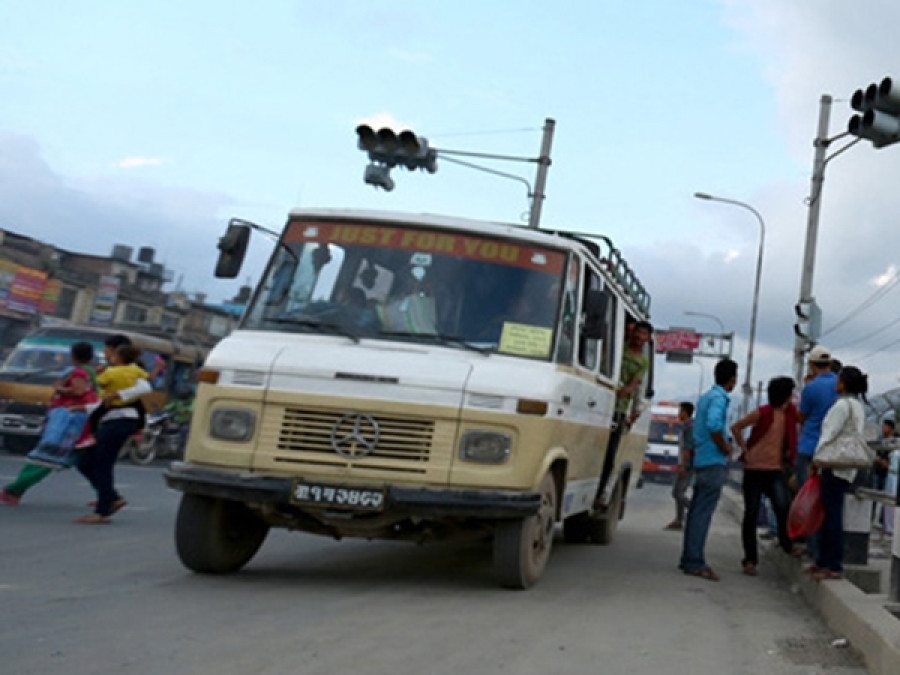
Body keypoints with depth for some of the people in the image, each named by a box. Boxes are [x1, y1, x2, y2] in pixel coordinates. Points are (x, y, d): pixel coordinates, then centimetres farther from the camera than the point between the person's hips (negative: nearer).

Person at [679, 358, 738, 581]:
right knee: (703, 512, -10)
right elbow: (713, 424, -28)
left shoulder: (705, 397, 17)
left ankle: (688, 559, 17)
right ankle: (695, 562, -10)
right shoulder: (719, 398, -12)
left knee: (697, 510, 12)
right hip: (714, 462, -9)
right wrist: (724, 447, -14)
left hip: (701, 461, 9)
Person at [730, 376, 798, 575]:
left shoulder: (790, 413, 4)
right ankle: (750, 559, 11)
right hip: (754, 469, -3)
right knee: (751, 514, 3)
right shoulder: (762, 413, -10)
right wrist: (744, 449, -5)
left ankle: (787, 545, -1)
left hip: (776, 470, 3)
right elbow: (736, 427, -4)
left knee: (783, 507, -19)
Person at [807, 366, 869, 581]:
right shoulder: (858, 406, 18)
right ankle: (824, 560, 18)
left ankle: (834, 566, -7)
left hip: (835, 466, -10)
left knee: (832, 515, -8)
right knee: (828, 514, 13)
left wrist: (816, 460, -10)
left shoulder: (843, 404, -11)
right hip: (846, 468, 10)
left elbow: (829, 435, -14)